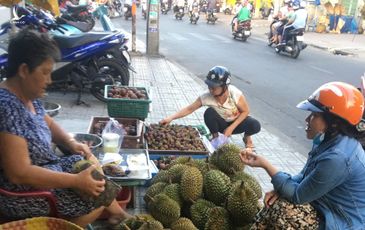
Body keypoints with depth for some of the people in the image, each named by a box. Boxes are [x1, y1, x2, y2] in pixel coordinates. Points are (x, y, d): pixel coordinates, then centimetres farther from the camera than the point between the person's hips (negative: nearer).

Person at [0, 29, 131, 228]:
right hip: (24, 193, -10)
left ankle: (117, 215, 28)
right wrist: (76, 181, -27)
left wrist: (70, 142, -2)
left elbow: (46, 122, 18)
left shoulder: (27, 95, -1)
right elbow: (19, 173, -31)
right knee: (97, 195, -11)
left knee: (91, 162, 15)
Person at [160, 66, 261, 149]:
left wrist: (231, 127, -25)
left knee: (255, 125, -30)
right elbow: (189, 109, -23)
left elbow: (245, 111, -18)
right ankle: (215, 137, -2)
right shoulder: (207, 97, -27)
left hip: (237, 122, -1)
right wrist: (171, 118, -36)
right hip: (221, 123, 1)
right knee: (209, 112, -31)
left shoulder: (235, 94, -31)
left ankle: (247, 137, 8)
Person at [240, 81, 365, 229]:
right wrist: (280, 189, -10)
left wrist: (265, 164, -18)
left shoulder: (337, 159, -32)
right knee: (271, 207, 7)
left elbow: (298, 196, -22)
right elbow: (306, 176, 7)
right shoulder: (331, 138, -4)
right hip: (331, 209, 8)